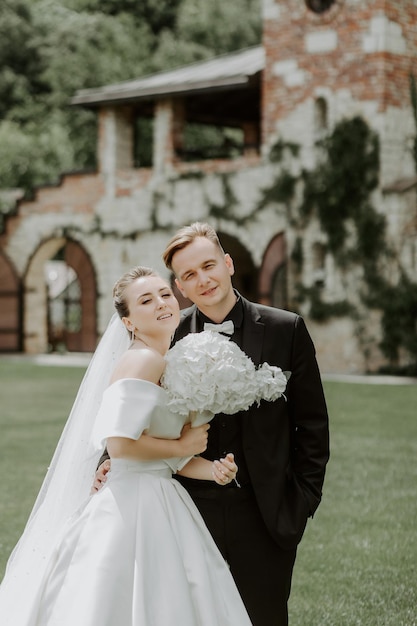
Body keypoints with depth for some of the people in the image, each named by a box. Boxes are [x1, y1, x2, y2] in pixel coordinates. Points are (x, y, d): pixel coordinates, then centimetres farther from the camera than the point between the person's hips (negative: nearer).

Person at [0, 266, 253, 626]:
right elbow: (120, 444, -24)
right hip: (135, 505, -9)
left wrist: (212, 469, -1)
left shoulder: (165, 365, 14)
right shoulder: (143, 360, -14)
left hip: (159, 504, 9)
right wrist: (183, 446, -11)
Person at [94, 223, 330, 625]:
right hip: (193, 512, 1)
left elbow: (312, 424, 3)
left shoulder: (285, 330, -1)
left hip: (266, 516, -1)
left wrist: (304, 500, -1)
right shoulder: (168, 337, 0)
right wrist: (112, 465, -10)